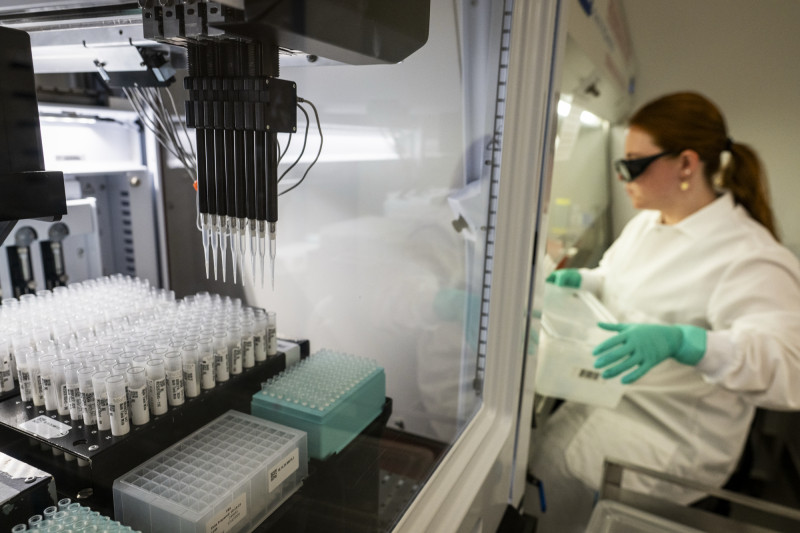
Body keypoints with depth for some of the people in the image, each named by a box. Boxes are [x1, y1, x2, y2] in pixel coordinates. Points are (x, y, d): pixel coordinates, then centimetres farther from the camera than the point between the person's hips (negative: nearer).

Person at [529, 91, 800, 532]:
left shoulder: (750, 258, -21)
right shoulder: (647, 222, 6)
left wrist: (683, 342, -46)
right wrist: (580, 280, 0)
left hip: (671, 439, -7)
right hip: (611, 394, 8)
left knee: (543, 459, -15)